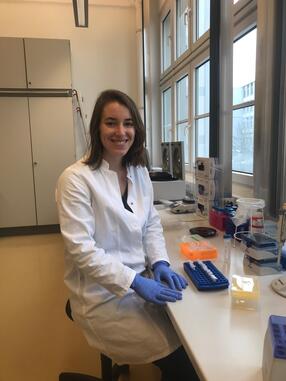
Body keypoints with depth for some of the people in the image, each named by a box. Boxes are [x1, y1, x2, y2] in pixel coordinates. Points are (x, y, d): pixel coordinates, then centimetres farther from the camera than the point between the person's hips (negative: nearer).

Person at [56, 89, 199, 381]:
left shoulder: (140, 172, 4)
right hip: (102, 294, -6)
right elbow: (81, 249, -20)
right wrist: (135, 282, -24)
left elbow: (151, 224, 9)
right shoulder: (76, 178, -16)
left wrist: (160, 263, -7)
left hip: (139, 281, 6)